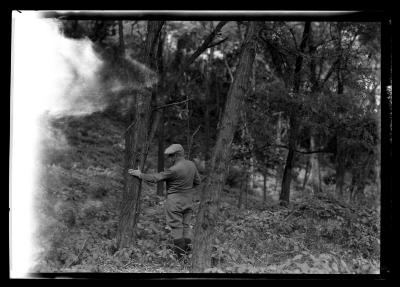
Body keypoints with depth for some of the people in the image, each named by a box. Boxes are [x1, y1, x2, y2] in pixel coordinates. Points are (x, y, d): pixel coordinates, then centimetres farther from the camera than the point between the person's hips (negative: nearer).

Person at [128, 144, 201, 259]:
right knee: (186, 225, 13)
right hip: (188, 200, 7)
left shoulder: (174, 170, -20)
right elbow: (197, 181, 13)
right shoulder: (191, 165, 2)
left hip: (175, 201, -7)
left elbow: (155, 178, -15)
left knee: (176, 227, 0)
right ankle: (188, 251, 11)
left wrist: (140, 174, -5)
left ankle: (180, 256, 2)